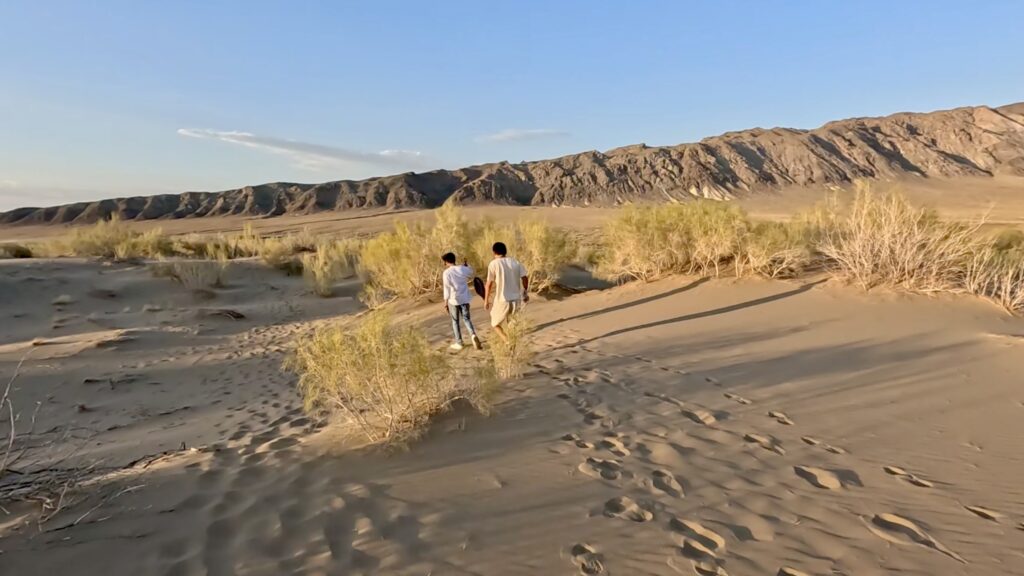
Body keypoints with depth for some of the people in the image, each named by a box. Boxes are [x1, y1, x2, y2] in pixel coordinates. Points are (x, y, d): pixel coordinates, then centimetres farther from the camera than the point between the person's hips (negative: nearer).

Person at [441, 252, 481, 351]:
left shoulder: (446, 273, -10)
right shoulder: (463, 269, 0)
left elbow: (446, 289, -10)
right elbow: (471, 276, 21)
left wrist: (445, 303, -5)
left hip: (453, 300, -3)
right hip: (464, 299, 3)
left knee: (455, 321, 11)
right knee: (466, 318, 15)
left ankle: (459, 343, 15)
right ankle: (473, 335, -10)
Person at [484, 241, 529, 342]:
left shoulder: (493, 264, -8)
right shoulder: (515, 262, 5)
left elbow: (489, 284, -9)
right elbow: (525, 279, 3)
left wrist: (486, 300, 1)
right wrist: (526, 293, 16)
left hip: (502, 300, -4)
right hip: (516, 299, 5)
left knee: (495, 324, 13)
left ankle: (507, 342, -8)